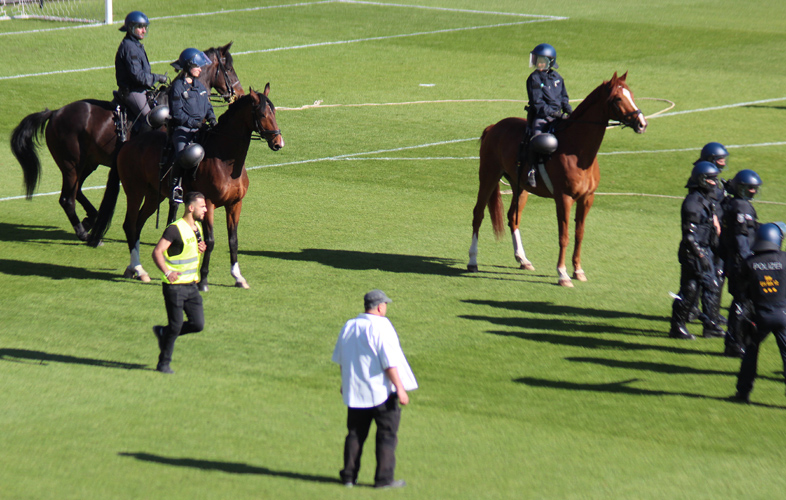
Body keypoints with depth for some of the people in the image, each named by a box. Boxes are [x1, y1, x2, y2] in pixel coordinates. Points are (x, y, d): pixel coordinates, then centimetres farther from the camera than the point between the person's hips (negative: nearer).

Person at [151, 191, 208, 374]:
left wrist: (202, 249, 5)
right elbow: (157, 252, -20)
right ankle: (164, 363, 14)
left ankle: (163, 333, 25)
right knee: (176, 326, -2)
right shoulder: (175, 229, -15)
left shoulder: (197, 227, 11)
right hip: (175, 285, -8)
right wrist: (167, 272, -31)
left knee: (198, 324, 3)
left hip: (192, 285, 8)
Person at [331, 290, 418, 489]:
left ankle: (349, 476, 14)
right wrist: (400, 388, -17)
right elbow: (389, 362, -19)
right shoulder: (381, 327, -14)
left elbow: (341, 360, 18)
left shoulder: (349, 326, 8)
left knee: (355, 434, 14)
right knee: (387, 435, 2)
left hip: (355, 391, 6)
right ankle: (384, 478, 0)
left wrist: (345, 383, 31)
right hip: (381, 391, -6)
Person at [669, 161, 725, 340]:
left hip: (705, 250, 10)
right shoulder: (693, 202, -18)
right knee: (689, 290, -4)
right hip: (693, 252, -10)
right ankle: (677, 327, 4)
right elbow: (689, 233, -22)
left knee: (711, 287, 12)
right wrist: (700, 255, -23)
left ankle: (711, 325, 19)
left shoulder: (706, 200, 13)